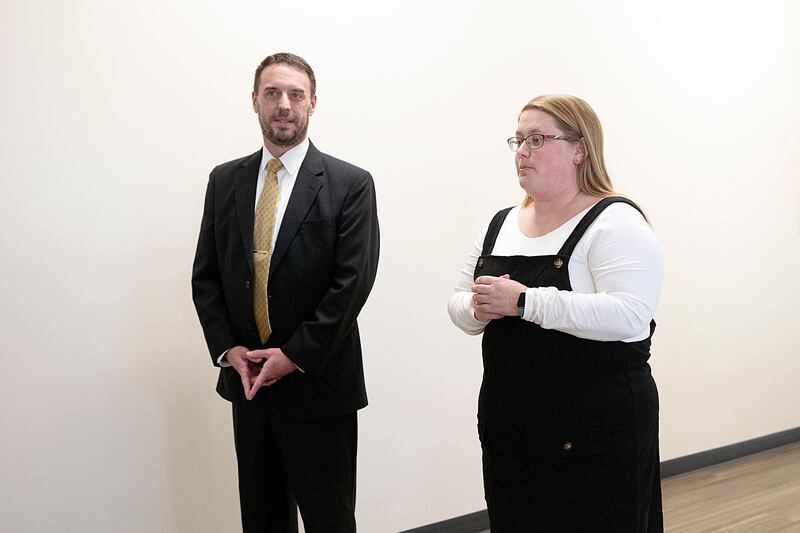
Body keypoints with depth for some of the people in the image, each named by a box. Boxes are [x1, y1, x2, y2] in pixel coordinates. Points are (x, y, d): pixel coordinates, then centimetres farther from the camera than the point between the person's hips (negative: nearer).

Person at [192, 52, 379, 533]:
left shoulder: (351, 185, -7)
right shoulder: (225, 181, 7)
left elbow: (353, 281, -13)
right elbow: (206, 275, 7)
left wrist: (295, 357, -14)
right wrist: (228, 349, -5)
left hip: (319, 382, -4)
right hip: (247, 380, 4)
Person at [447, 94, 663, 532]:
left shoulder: (615, 221, -10)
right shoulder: (501, 224, 11)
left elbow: (631, 316, -24)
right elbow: (459, 304, 13)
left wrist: (523, 301, -26)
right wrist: (479, 308, -11)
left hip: (597, 430, -6)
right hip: (507, 425, 6)